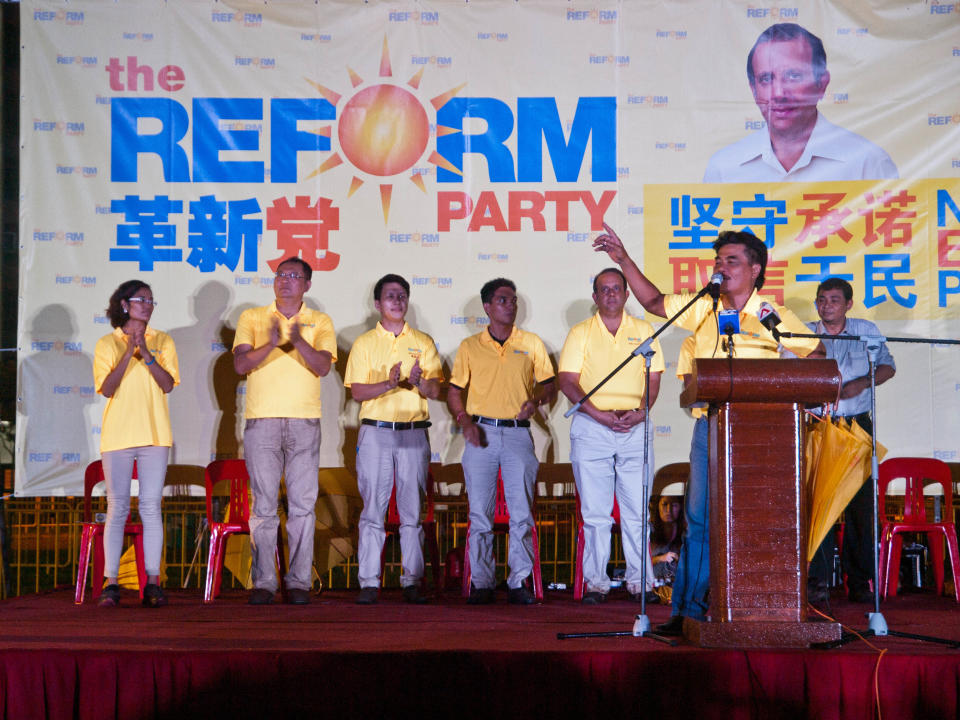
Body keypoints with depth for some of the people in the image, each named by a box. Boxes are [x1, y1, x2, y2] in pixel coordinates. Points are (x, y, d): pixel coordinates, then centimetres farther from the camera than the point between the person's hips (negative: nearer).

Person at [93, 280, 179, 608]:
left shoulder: (162, 341, 10)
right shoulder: (107, 344, 7)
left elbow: (168, 384, -2)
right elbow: (107, 389, -5)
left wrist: (146, 354, -13)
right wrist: (129, 353, -14)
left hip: (154, 434, 1)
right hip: (117, 434, -1)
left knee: (151, 507, -2)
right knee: (117, 508, -2)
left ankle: (153, 583, 0)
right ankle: (111, 583, 1)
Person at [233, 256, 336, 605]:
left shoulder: (320, 322, 9)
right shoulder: (252, 318, 9)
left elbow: (323, 365, -6)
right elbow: (240, 364, -4)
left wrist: (299, 341, -25)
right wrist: (271, 344, -21)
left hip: (304, 422, 0)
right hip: (261, 420, 0)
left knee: (303, 504, -1)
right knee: (263, 505, 0)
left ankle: (299, 582, 4)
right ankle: (263, 582, 4)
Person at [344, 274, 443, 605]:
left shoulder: (423, 342, 11)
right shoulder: (364, 343, 8)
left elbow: (435, 391, 5)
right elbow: (357, 392, -1)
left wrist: (418, 381, -17)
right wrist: (389, 383, -18)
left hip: (414, 432, 1)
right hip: (375, 432, -1)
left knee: (412, 509, 1)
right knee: (373, 508, -3)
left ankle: (412, 581, 5)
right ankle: (369, 583, 0)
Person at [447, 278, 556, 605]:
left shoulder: (532, 344, 10)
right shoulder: (470, 346, 10)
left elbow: (550, 386, 11)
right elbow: (454, 391, 12)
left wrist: (537, 399, -10)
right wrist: (464, 421, -4)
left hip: (518, 434, 0)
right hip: (481, 432, 0)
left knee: (522, 512, -3)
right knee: (480, 513, 0)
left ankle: (519, 581, 3)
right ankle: (481, 582, 6)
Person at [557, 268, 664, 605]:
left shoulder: (643, 330, 13)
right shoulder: (580, 333, 7)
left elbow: (654, 378, 9)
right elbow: (567, 381, -1)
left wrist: (640, 412, -9)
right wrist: (599, 414, -13)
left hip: (635, 426, 1)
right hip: (591, 428, -1)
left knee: (637, 510, 1)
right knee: (594, 511, -1)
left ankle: (640, 581, 6)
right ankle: (596, 583, 4)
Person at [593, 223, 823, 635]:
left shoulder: (773, 317, 2)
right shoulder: (702, 310, 11)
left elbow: (816, 355, 9)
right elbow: (654, 302, 21)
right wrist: (624, 260, 14)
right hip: (709, 427, 3)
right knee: (700, 519, 2)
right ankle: (689, 609, 7)